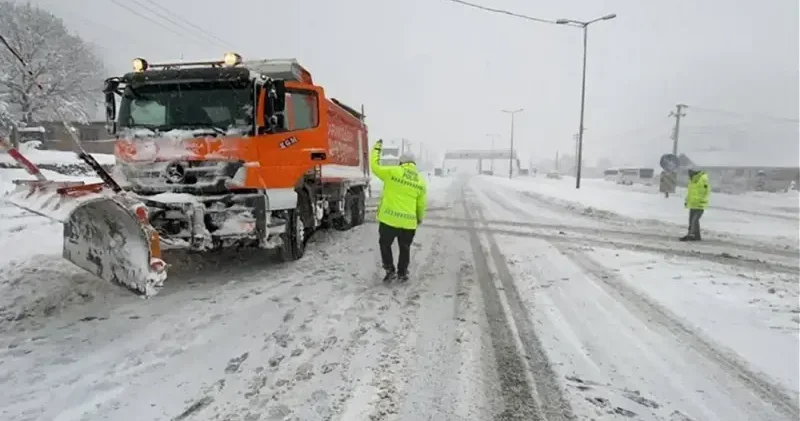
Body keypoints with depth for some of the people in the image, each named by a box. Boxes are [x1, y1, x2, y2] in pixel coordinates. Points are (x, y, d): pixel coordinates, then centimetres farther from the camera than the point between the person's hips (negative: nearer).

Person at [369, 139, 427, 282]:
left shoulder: (392, 172, -8)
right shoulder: (420, 181, 4)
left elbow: (375, 166, 3)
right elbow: (421, 204, 8)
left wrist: (377, 148, 15)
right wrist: (420, 218, 25)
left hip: (389, 218, -3)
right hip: (409, 221, 3)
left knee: (385, 244, 15)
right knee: (405, 248, 18)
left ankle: (390, 271, 13)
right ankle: (402, 273, 24)